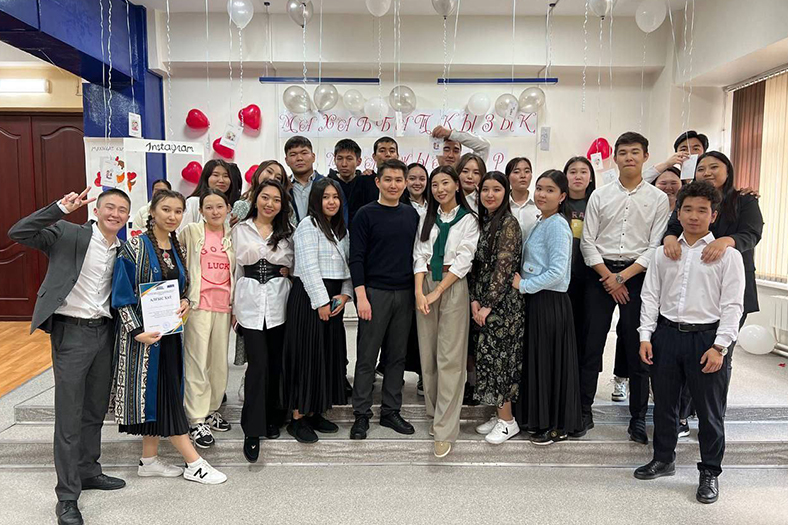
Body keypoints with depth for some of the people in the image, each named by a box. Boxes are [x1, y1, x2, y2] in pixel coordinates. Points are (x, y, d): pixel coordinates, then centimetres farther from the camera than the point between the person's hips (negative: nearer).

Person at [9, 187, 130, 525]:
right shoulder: (68, 234, -6)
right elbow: (17, 234, -17)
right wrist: (59, 208, -25)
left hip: (105, 332, 5)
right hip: (72, 332, -5)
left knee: (96, 411, 17)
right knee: (69, 417, 1)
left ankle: (88, 472, 36)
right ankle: (67, 497, 12)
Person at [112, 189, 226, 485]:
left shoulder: (177, 248, 9)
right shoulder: (135, 247, -11)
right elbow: (122, 294, -12)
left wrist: (185, 302, -4)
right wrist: (138, 331, -19)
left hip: (169, 332, 7)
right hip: (143, 333, -7)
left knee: (163, 395, 11)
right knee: (156, 392, -1)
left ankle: (149, 461, 24)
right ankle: (194, 464, 3)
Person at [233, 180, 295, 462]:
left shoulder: (287, 232, 10)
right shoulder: (241, 229, 8)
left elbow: (293, 263, 11)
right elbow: (237, 266, 8)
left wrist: (287, 270, -9)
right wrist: (234, 304, 7)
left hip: (278, 300, 2)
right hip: (250, 299, -2)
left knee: (275, 362, 8)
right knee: (258, 363, -10)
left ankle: (272, 418, 26)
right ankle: (252, 431, -2)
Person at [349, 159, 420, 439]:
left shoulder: (411, 214, 11)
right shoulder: (366, 214, -3)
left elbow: (417, 253, 15)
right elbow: (356, 257, -7)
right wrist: (361, 295, -14)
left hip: (405, 294, 5)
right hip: (375, 293, -4)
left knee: (397, 356, 10)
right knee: (367, 357, 2)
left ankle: (391, 411, 22)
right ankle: (362, 415, 13)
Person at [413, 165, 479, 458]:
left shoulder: (468, 220, 2)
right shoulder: (427, 218, 13)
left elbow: (463, 260, -6)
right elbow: (420, 256, 5)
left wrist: (437, 292, -14)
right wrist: (419, 291, -10)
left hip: (453, 286, -4)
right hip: (425, 283, 4)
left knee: (450, 358, -7)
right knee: (428, 353, 6)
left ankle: (445, 430, -5)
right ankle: (435, 413, 22)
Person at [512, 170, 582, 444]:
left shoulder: (557, 225, -14)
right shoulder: (541, 222, 14)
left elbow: (557, 271, -21)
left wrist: (523, 285, -15)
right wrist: (523, 283, 6)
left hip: (550, 302, -9)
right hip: (536, 300, 9)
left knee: (549, 360, 2)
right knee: (536, 359, 14)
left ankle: (556, 426, 16)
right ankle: (540, 420, 27)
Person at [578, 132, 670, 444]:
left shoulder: (658, 198, 3)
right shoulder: (599, 196, 5)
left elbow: (656, 246, -3)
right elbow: (587, 242, 1)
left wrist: (623, 276, -11)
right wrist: (608, 278, -7)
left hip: (638, 276, 0)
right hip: (600, 275, 1)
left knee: (637, 349, 5)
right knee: (591, 346, 3)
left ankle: (638, 418, 18)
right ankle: (584, 412, 16)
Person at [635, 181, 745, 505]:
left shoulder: (727, 255, -2)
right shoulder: (663, 254, 8)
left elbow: (732, 305, -6)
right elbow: (650, 296, 7)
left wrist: (719, 347, -13)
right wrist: (645, 336, -1)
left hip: (708, 338, -3)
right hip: (667, 335, 3)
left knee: (710, 410, 8)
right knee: (664, 403, 15)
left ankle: (710, 473, 26)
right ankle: (663, 459, 34)